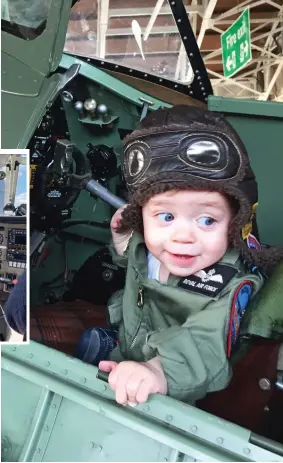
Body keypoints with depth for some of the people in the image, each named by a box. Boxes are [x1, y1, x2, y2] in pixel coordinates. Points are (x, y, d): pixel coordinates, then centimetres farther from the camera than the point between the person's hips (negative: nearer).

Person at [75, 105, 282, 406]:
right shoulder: (144, 236, -15)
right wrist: (122, 239, -12)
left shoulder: (233, 283, -36)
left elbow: (204, 349, -50)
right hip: (125, 342, 6)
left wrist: (159, 371, -69)